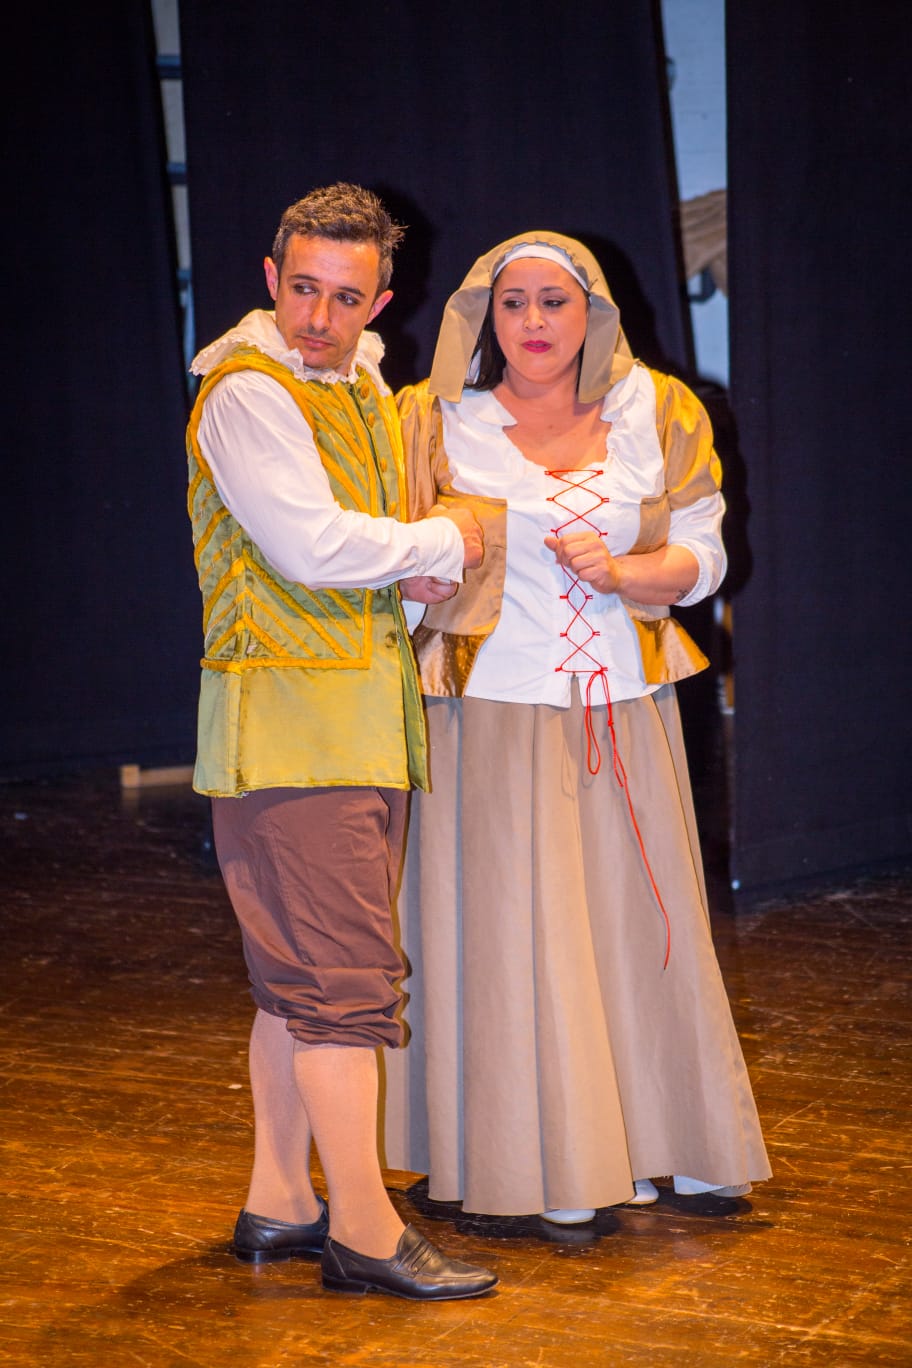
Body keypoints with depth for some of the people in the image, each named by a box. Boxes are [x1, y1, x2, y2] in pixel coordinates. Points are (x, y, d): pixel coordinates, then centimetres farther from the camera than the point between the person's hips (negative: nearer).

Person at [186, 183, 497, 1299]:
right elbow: (315, 545, -19)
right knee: (343, 977, -8)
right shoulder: (247, 391, -11)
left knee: (301, 976, 13)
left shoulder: (362, 388, 17)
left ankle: (276, 1204, 21)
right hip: (288, 717, -9)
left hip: (364, 721, 9)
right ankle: (363, 1231, -3)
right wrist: (444, 543, -6)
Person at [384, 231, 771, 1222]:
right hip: (495, 717, -2)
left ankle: (659, 1146, 21)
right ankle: (536, 1167, 8)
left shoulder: (659, 416, 5)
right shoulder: (439, 423, 0)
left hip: (624, 714, 3)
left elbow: (701, 556, 5)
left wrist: (624, 572, -15)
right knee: (507, 929, -2)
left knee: (636, 917, 8)